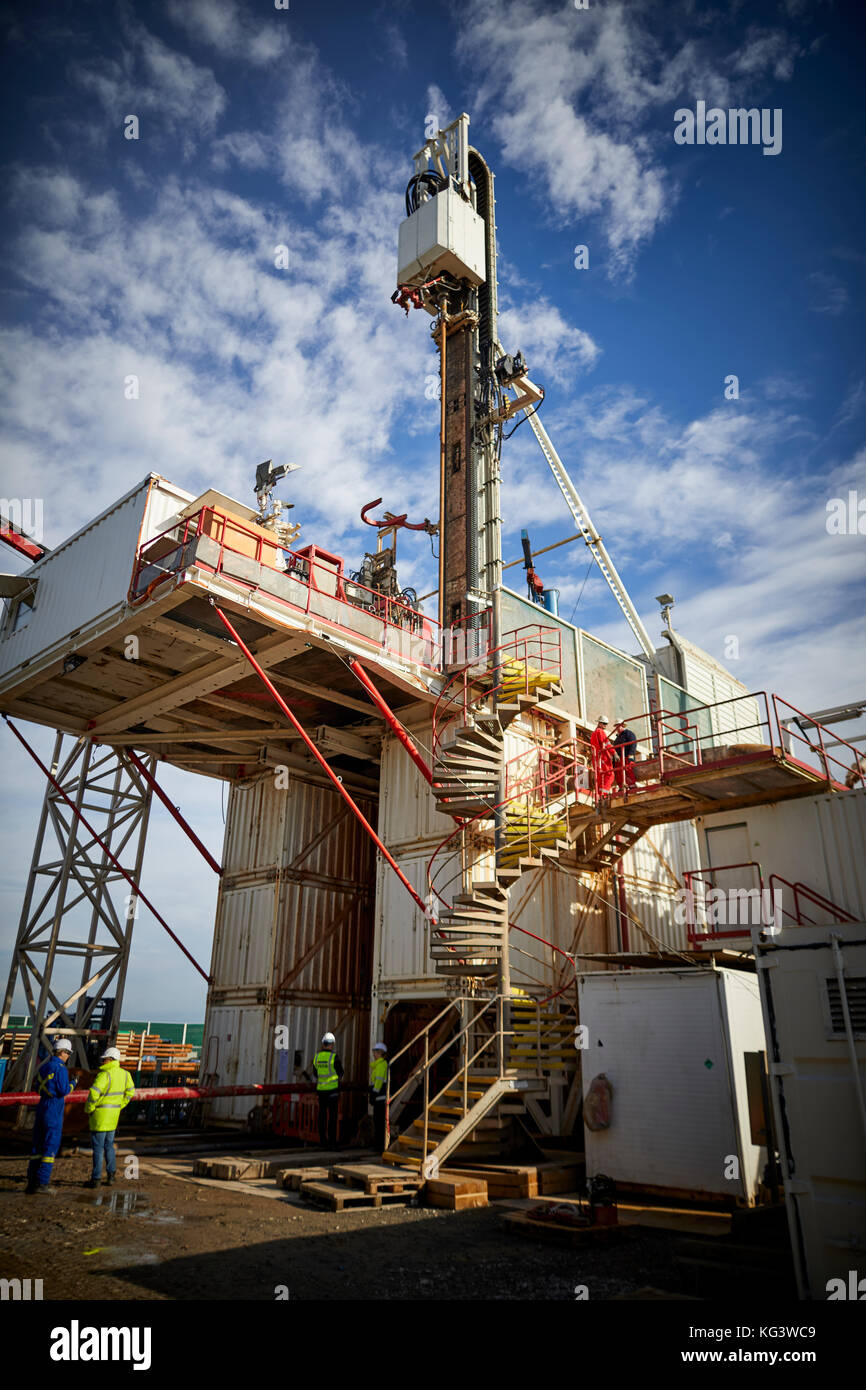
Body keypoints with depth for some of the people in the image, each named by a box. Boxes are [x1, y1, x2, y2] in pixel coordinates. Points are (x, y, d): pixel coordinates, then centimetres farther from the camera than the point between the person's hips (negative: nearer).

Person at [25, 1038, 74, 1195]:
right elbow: (64, 1091, -17)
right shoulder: (60, 1068, -14)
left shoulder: (43, 1067, 11)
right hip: (54, 1110, -8)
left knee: (37, 1146, 11)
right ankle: (42, 1183, -6)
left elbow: (39, 1089, 19)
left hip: (41, 1107, 8)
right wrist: (72, 1084, 2)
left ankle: (31, 1183, 12)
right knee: (51, 1147, -4)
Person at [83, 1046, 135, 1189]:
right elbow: (130, 1092, 13)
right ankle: (110, 1175, 17)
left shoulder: (104, 1074, -20)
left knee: (98, 1146, 2)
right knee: (109, 1145, 18)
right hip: (114, 1115, 7)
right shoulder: (124, 1074, 4)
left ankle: (95, 1178, 8)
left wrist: (88, 1110, -10)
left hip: (100, 1113, -7)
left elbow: (93, 1094, -26)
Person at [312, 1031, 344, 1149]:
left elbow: (315, 1072, 13)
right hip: (332, 1089, -5)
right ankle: (332, 1141, 1)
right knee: (332, 1116, 1)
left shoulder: (317, 1056, 3)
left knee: (322, 1115, 10)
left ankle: (323, 1141, 13)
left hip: (321, 1089, 5)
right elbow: (340, 1073, -3)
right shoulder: (334, 1057, -12)